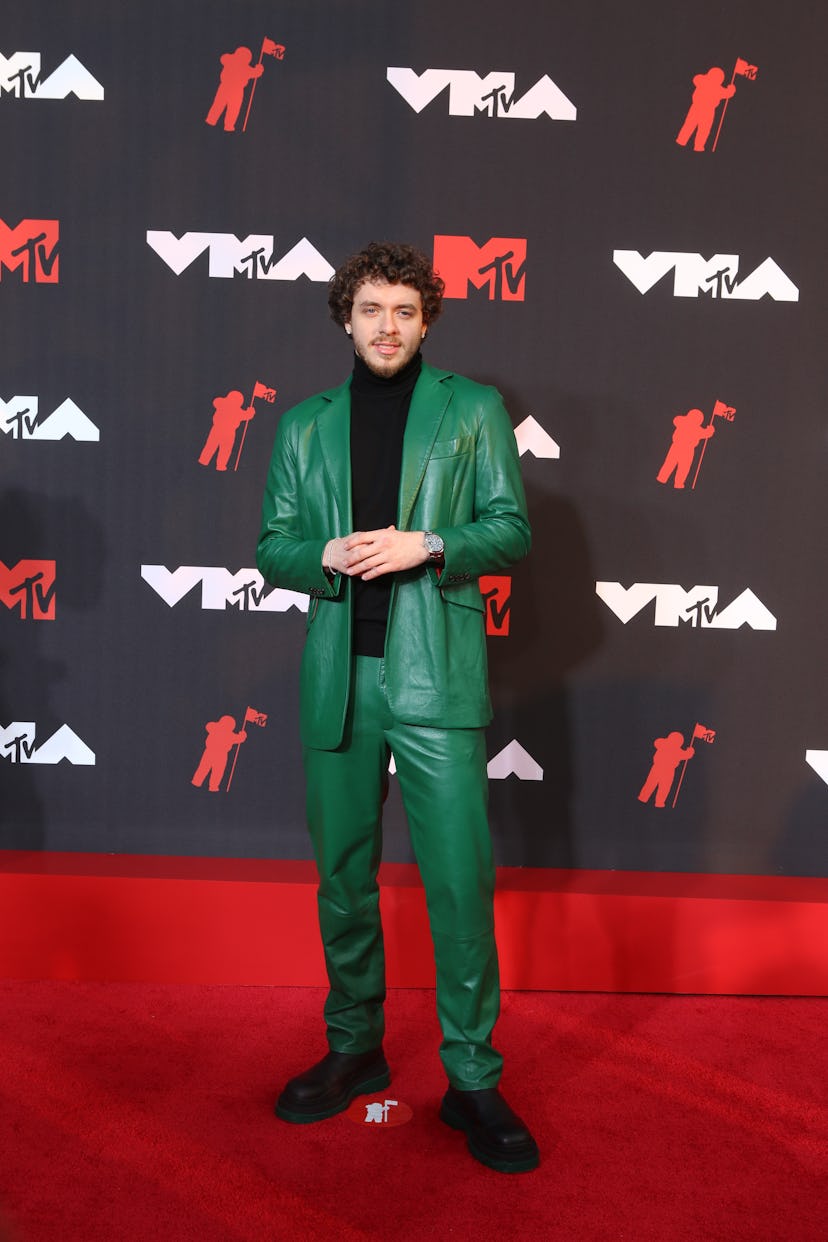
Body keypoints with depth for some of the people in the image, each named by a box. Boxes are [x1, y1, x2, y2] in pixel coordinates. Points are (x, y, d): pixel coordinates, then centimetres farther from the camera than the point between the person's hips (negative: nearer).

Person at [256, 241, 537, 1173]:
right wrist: (327, 555, -10)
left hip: (434, 675, -3)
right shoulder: (305, 426, 15)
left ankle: (472, 1079, 12)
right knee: (343, 877, 12)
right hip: (337, 677, 3)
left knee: (459, 878, -4)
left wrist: (428, 546, -13)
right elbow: (271, 548, 12)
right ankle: (353, 1050, 30)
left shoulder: (473, 409, 9)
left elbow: (512, 527, 4)